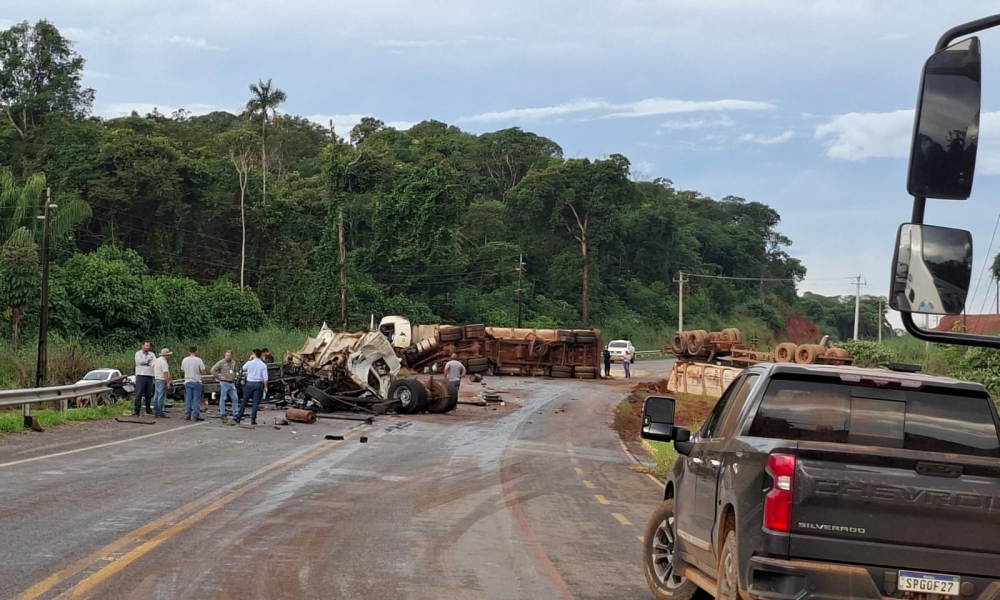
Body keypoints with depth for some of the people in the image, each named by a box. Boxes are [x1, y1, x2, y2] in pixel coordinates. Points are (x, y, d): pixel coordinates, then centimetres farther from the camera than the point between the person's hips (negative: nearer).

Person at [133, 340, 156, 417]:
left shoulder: (152, 354, 15)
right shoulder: (138, 354, 4)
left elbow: (155, 363, 1)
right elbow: (140, 361, -13)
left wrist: (145, 362, -11)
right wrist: (149, 360, -1)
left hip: (149, 376, 4)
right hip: (140, 375, -4)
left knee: (149, 394, 7)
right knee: (138, 394, -8)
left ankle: (148, 410, 16)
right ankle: (136, 410, -9)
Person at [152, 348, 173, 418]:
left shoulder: (156, 360, 13)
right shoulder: (164, 362, -16)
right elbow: (165, 373, -20)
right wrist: (168, 383, -19)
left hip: (156, 379, 10)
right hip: (162, 380, -10)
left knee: (156, 397, 11)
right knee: (161, 397, -9)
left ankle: (157, 413, 15)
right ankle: (160, 413, -10)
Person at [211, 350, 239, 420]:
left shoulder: (233, 363, 12)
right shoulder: (221, 362, -7)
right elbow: (213, 370, -8)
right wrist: (219, 377, -10)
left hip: (232, 383, 6)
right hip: (224, 383, -6)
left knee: (235, 398, 5)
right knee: (223, 398, -1)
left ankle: (235, 413, 14)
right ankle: (222, 414, 5)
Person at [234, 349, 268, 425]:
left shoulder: (250, 363, -6)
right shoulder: (263, 365, -3)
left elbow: (244, 368, 16)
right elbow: (265, 377, -6)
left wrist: (249, 360, 16)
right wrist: (265, 387, 1)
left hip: (250, 383, -1)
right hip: (258, 384, 1)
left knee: (244, 402, 7)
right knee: (256, 402, 4)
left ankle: (238, 418, 10)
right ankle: (253, 420, 2)